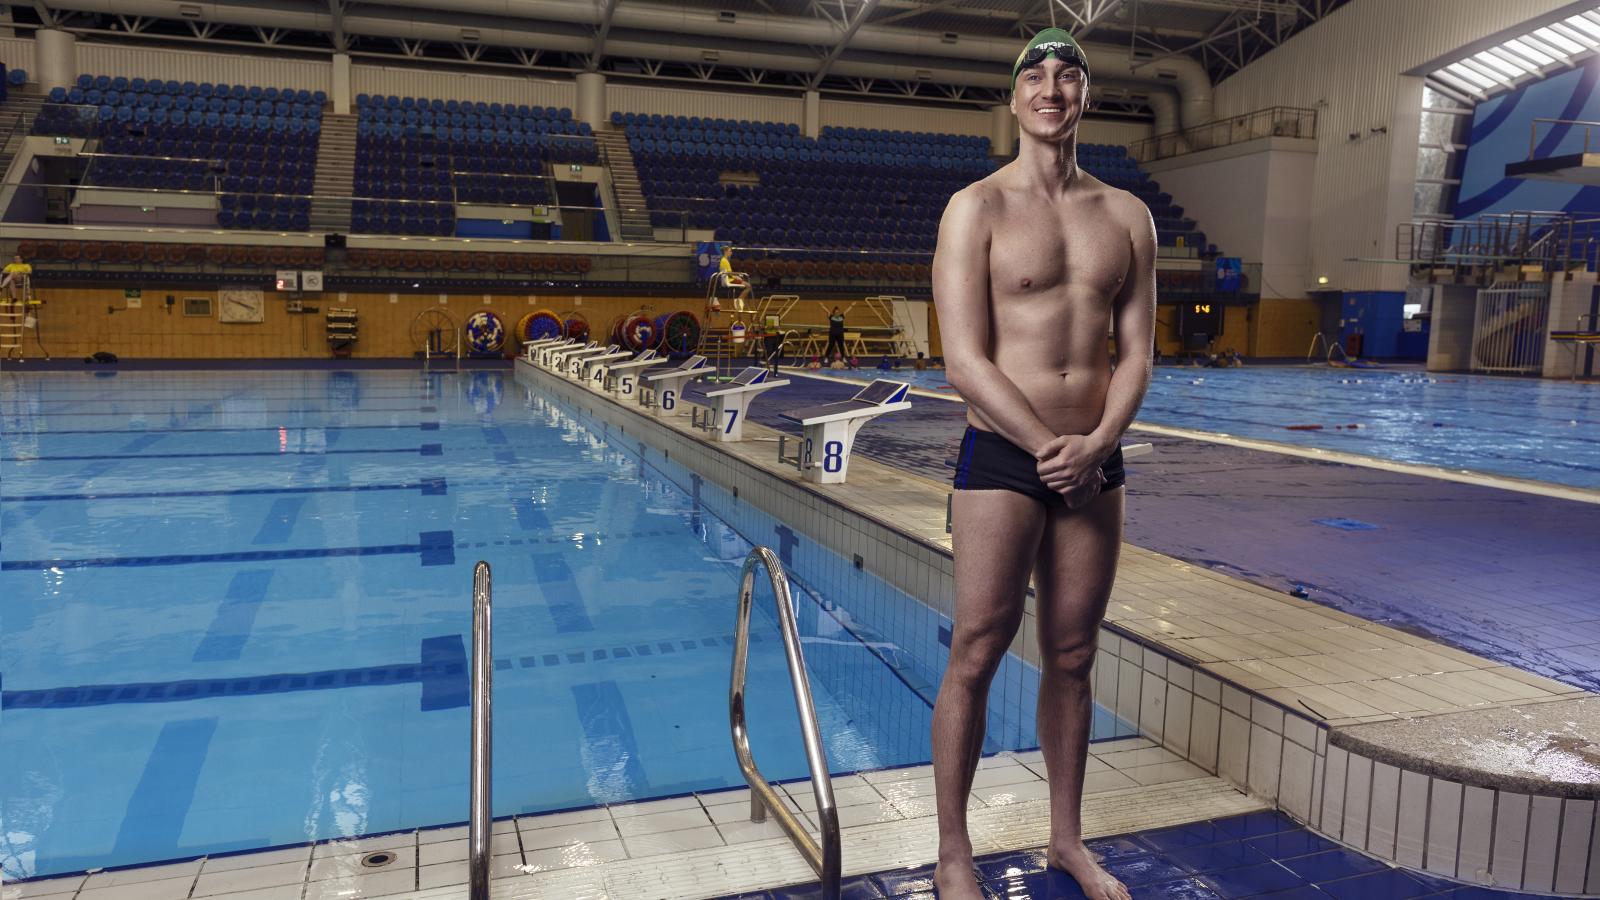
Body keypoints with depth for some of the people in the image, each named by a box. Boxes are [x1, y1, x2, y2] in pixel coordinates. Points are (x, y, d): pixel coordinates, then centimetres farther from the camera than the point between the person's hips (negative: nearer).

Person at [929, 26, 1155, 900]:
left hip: (1093, 461, 4)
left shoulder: (1127, 216, 10)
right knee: (975, 655, -1)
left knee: (1072, 657, 12)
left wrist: (1097, 444, -10)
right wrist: (1048, 448, -14)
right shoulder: (976, 208, -3)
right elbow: (965, 360, -11)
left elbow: (1136, 353, 6)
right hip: (1002, 457, -4)